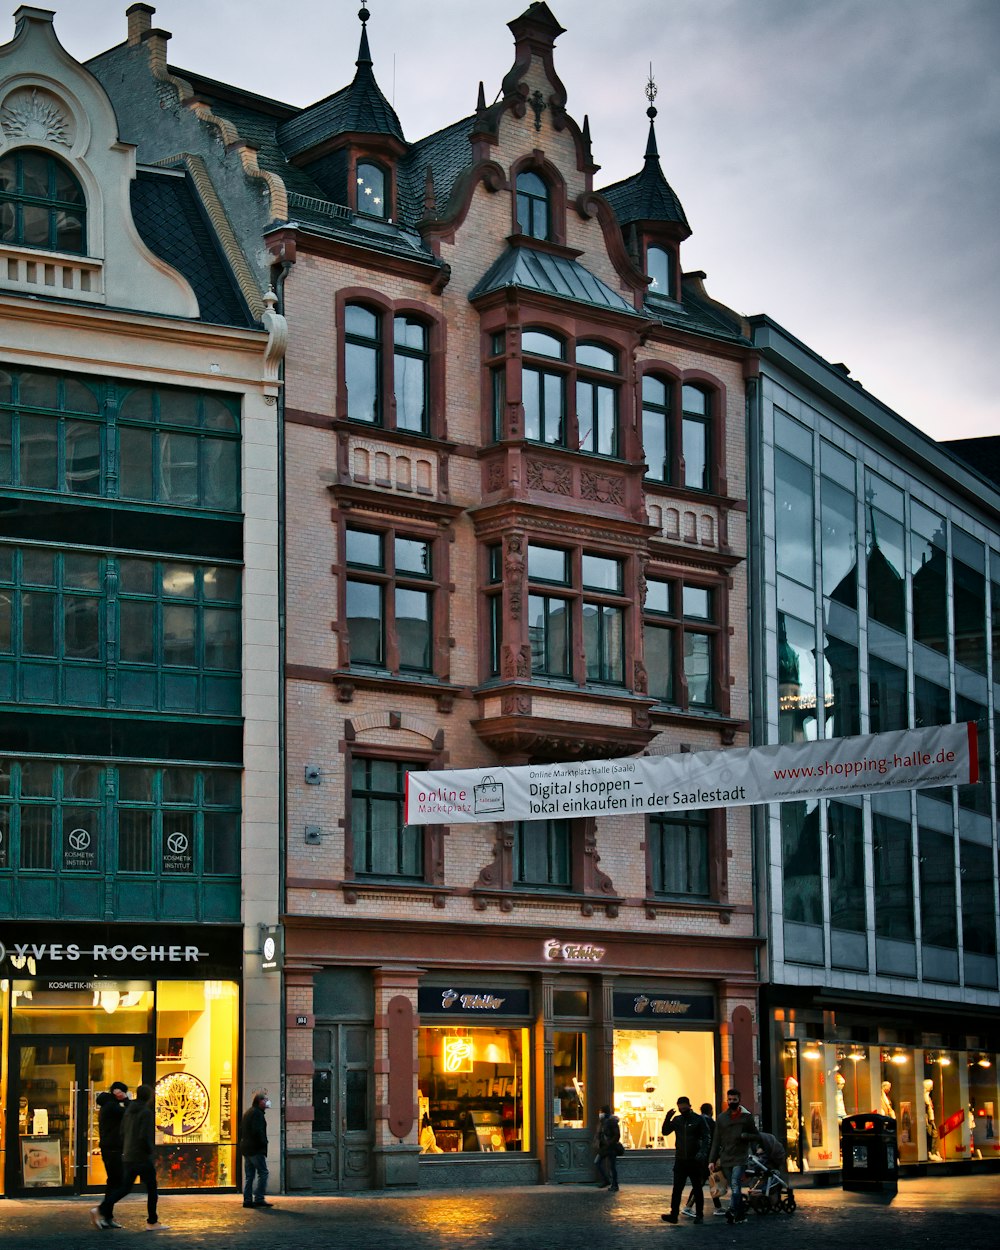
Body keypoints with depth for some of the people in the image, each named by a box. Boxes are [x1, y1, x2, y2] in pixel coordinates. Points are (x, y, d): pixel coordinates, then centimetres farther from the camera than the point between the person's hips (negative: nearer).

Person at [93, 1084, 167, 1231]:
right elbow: (145, 1136, -23)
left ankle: (102, 1211, -4)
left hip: (128, 1157, 7)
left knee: (125, 1188, 11)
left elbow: (122, 1133, 13)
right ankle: (152, 1222, 10)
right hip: (143, 1158, -7)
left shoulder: (128, 1111, 10)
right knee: (151, 1189, 6)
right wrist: (150, 1150, -8)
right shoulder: (146, 1112, -15)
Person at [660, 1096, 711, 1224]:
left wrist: (702, 1152, -21)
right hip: (680, 1160, 3)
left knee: (697, 1188, 6)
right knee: (677, 1188, -5)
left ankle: (699, 1215, 12)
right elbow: (665, 1132, 6)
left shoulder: (698, 1119, -3)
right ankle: (674, 1214, -8)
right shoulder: (677, 1120, 10)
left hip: (695, 1161, -3)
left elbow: (707, 1137, -6)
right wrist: (667, 1119, -11)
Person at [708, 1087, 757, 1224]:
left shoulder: (746, 1117, 2)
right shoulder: (721, 1117, 9)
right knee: (734, 1188, 8)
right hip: (725, 1159, 4)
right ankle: (740, 1214, 16)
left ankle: (733, 1211, -28)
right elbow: (716, 1140, 10)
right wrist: (712, 1160, 4)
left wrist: (744, 1136, -13)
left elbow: (755, 1135, 9)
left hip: (740, 1158, -4)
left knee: (735, 1185, -19)